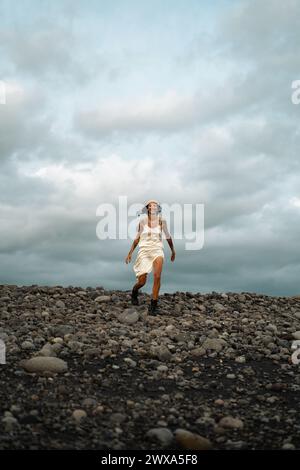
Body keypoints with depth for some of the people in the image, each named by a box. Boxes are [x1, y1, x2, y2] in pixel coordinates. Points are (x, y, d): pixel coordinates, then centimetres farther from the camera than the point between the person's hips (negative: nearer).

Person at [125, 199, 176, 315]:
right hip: (144, 251, 0)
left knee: (157, 277, -22)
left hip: (157, 250, 0)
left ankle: (153, 305, -14)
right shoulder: (142, 222, 3)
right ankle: (134, 291, 33)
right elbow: (137, 238, 14)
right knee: (142, 281, -3)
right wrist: (130, 253, 11)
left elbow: (168, 236, 17)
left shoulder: (162, 221, 3)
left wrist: (173, 251, 25)